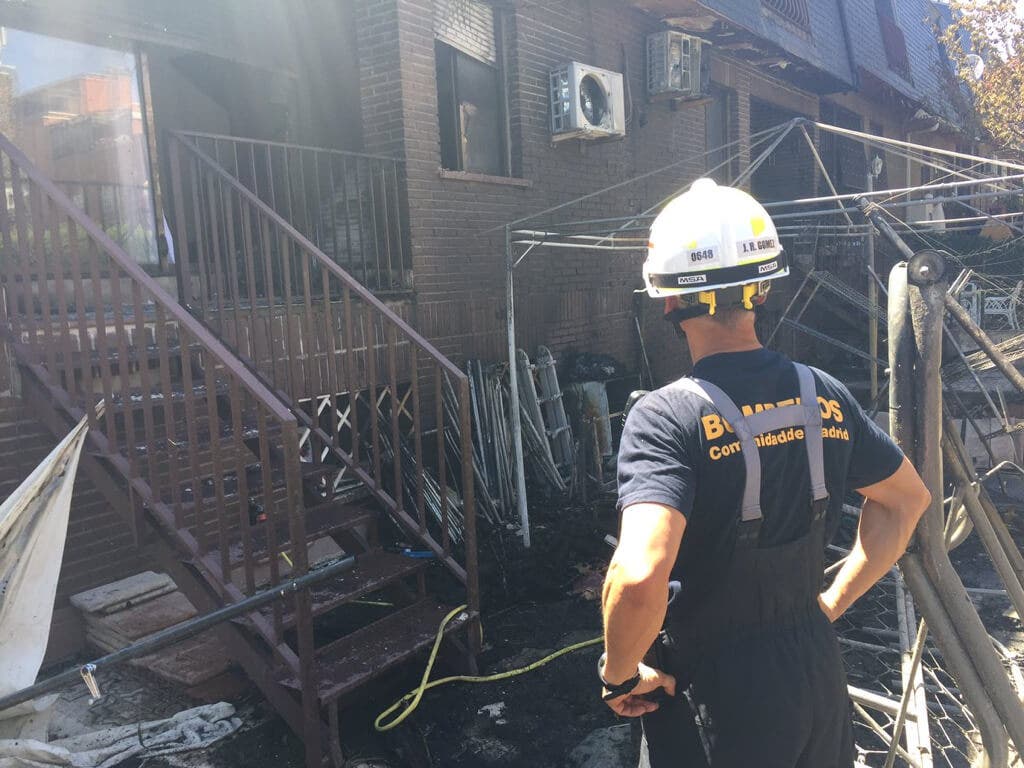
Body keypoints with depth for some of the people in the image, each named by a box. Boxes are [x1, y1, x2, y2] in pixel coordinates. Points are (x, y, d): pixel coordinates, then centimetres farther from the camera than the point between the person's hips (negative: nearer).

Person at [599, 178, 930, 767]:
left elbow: (639, 575, -36)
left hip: (713, 698, -5)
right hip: (817, 670, 6)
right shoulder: (825, 397, -4)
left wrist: (620, 674, -17)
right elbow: (909, 499, 10)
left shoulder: (667, 417, -24)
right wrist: (832, 601, 13)